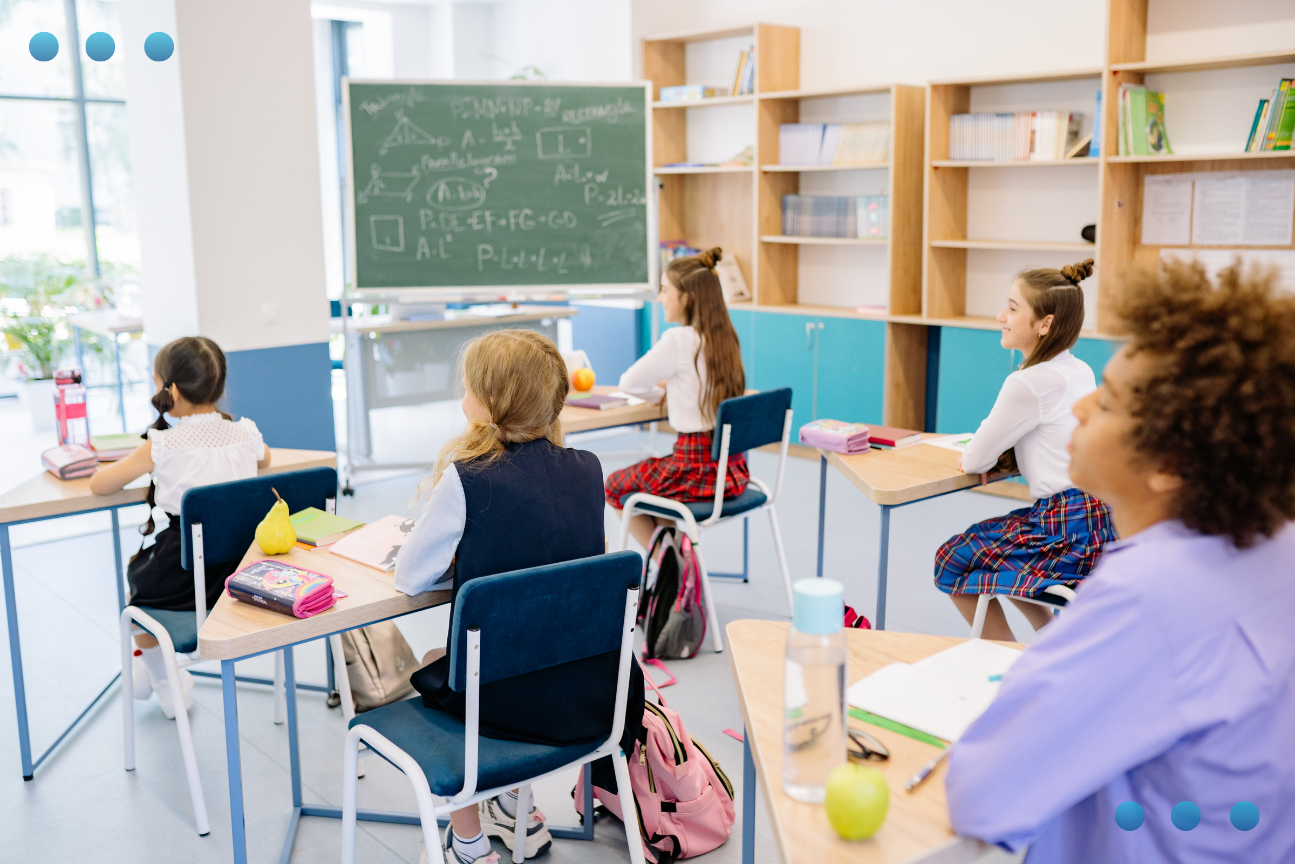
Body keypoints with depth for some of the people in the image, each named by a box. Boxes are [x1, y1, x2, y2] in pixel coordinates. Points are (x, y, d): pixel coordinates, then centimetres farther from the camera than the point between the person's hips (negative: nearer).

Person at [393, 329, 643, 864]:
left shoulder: (466, 479, -17)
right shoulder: (587, 469, -2)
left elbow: (409, 577, -7)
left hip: (507, 702, -4)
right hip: (591, 698, 5)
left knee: (429, 668, 27)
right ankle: (517, 811, 44)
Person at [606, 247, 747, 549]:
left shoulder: (679, 339, -18)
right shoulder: (725, 336, 5)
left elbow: (629, 383, -7)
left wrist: (661, 393, 10)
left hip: (698, 470, -8)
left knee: (614, 486, 17)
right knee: (655, 472, 33)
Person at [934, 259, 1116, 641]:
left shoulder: (1029, 383, -19)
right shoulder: (1081, 371, 9)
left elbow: (975, 460, -11)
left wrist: (971, 456, 13)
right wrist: (998, 452, 7)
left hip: (1068, 530, -9)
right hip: (1099, 517, 9)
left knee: (952, 562, 7)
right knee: (991, 542, 29)